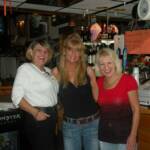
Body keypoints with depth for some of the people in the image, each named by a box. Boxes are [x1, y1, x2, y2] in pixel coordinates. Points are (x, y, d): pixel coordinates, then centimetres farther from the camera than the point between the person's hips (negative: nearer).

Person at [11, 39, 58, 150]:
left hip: (51, 115, 8)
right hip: (38, 118, -8)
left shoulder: (48, 71, 13)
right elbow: (17, 96, -17)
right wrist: (35, 112, -25)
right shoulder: (25, 68, -9)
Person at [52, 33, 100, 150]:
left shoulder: (88, 71, -5)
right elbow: (55, 98, 4)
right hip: (70, 125, 0)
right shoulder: (57, 72, -6)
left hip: (92, 123, 0)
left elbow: (97, 98, -2)